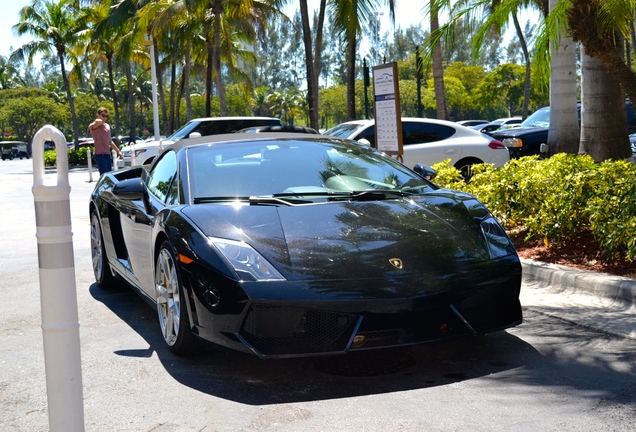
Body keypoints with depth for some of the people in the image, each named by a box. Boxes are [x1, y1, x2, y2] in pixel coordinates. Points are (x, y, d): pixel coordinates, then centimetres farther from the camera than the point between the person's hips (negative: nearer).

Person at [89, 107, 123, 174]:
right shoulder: (93, 126, -6)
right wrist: (101, 122, -9)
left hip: (108, 154, 8)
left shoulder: (107, 126, 17)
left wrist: (118, 152, 26)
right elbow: (98, 121, -32)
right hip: (100, 155, -8)